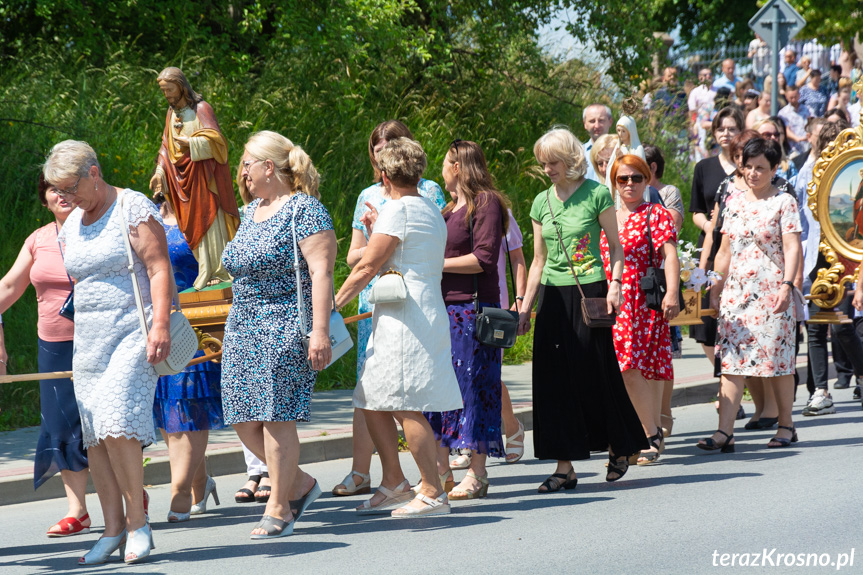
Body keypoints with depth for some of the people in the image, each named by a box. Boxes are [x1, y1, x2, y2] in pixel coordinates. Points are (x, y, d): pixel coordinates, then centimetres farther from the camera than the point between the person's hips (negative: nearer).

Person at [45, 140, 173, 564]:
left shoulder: (134, 209, -5)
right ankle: (113, 529, 6)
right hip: (87, 338, 7)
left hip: (132, 331, -7)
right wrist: (66, 344, 19)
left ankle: (138, 524, -10)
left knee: (116, 423, -20)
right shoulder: (72, 225, 16)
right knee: (93, 435, 0)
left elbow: (159, 268, -11)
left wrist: (160, 326, -21)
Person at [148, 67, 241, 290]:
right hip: (182, 178, 6)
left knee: (209, 220, -8)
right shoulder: (172, 113, 13)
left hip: (203, 175, -6)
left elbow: (214, 139, -14)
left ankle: (220, 271, -6)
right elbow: (167, 146, 17)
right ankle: (206, 272, 5)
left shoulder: (201, 109, -6)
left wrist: (190, 143, -27)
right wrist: (160, 171, 5)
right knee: (192, 226, 3)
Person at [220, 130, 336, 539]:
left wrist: (320, 330, -23)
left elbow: (321, 273, -15)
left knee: (276, 417, -8)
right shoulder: (251, 211, 18)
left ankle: (279, 509, 0)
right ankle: (299, 484, 20)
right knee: (244, 421, 4)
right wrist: (234, 328, 25)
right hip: (243, 328, 9)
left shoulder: (303, 209, -8)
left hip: (285, 325, -9)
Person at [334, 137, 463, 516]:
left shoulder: (397, 209, -11)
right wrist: (376, 229, 28)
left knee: (406, 407, -9)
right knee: (372, 402, 14)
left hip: (404, 320, -10)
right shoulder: (431, 210, 18)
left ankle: (433, 492, -8)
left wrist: (333, 304, -4)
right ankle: (393, 484, 19)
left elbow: (367, 267, -12)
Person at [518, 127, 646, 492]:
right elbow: (538, 261, 14)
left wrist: (615, 284, -14)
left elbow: (616, 246, 1)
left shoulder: (596, 195, -3)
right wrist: (526, 307, 10)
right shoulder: (542, 202, 10)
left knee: (595, 375, -1)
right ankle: (564, 467, 2)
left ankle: (619, 446, 23)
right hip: (553, 295, 4)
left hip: (589, 291, -4)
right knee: (554, 378, -1)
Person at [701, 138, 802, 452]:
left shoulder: (783, 202, -1)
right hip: (736, 292, 4)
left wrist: (787, 285, -18)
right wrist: (716, 284, 11)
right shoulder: (734, 202, 13)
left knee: (777, 358, 1)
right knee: (731, 360, -4)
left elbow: (792, 247, -8)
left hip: (771, 292, -4)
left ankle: (786, 425, 14)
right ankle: (725, 431, -8)